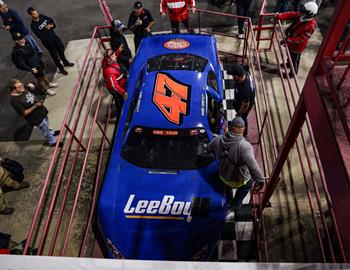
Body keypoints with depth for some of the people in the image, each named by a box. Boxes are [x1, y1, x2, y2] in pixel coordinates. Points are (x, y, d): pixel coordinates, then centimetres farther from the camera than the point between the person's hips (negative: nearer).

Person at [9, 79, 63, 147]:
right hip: (36, 118, -8)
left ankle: (51, 133, 59)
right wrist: (35, 106, -32)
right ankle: (53, 142, 35)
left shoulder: (23, 89, -9)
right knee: (45, 130, 13)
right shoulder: (14, 101, -31)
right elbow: (24, 113, -27)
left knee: (46, 126, 32)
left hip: (41, 111, 8)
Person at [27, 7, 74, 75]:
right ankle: (61, 68, 28)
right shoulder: (33, 25, -22)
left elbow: (51, 20, 8)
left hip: (54, 36, 6)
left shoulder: (42, 16, -5)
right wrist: (46, 29, -30)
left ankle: (65, 62, 48)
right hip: (48, 42, -6)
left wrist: (52, 25, -14)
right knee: (55, 55, 9)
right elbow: (39, 36, -25)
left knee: (61, 49, 23)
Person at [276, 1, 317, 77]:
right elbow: (290, 14, -15)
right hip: (291, 42, 8)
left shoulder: (310, 26, -36)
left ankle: (293, 73, 40)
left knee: (294, 59, 15)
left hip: (297, 45, -7)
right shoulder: (301, 15, -16)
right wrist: (278, 16, -27)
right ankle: (289, 64, 63)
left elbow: (301, 39, -35)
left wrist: (287, 40, -40)